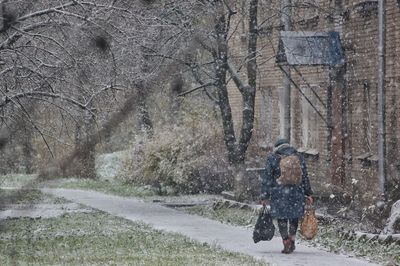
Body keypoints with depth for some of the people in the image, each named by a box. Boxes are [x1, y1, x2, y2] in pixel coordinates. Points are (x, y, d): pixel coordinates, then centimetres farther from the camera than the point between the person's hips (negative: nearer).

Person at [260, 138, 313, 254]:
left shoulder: (272, 158, -1)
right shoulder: (298, 157, 6)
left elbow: (266, 179, -2)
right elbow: (305, 177, 9)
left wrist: (264, 196, 2)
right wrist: (308, 193, 14)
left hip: (279, 194, -2)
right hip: (297, 194, 2)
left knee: (281, 218, 7)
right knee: (294, 217, 17)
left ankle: (286, 242, 0)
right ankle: (292, 240, 15)